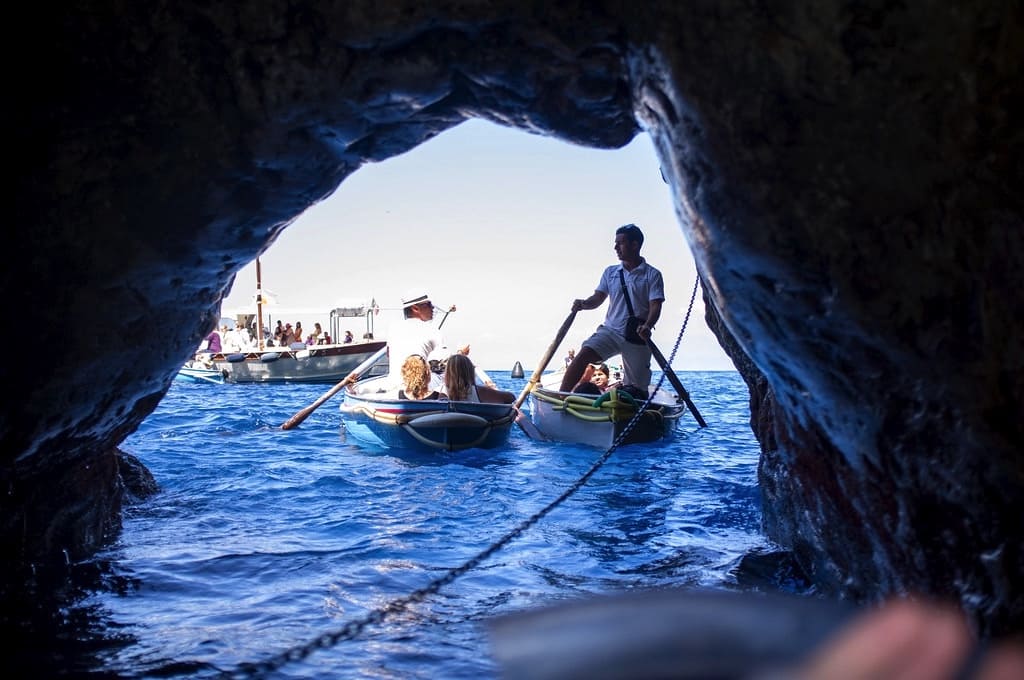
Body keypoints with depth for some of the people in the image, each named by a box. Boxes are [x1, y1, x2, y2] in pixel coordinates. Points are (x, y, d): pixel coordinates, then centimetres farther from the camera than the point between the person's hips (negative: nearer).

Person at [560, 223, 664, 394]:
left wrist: (647, 326, -28)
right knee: (584, 354, -24)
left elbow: (655, 305, -8)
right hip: (610, 330, 2)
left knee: (636, 390, 4)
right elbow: (598, 298, 7)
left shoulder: (652, 275, 0)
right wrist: (583, 304, -16)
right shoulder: (610, 272, 13)